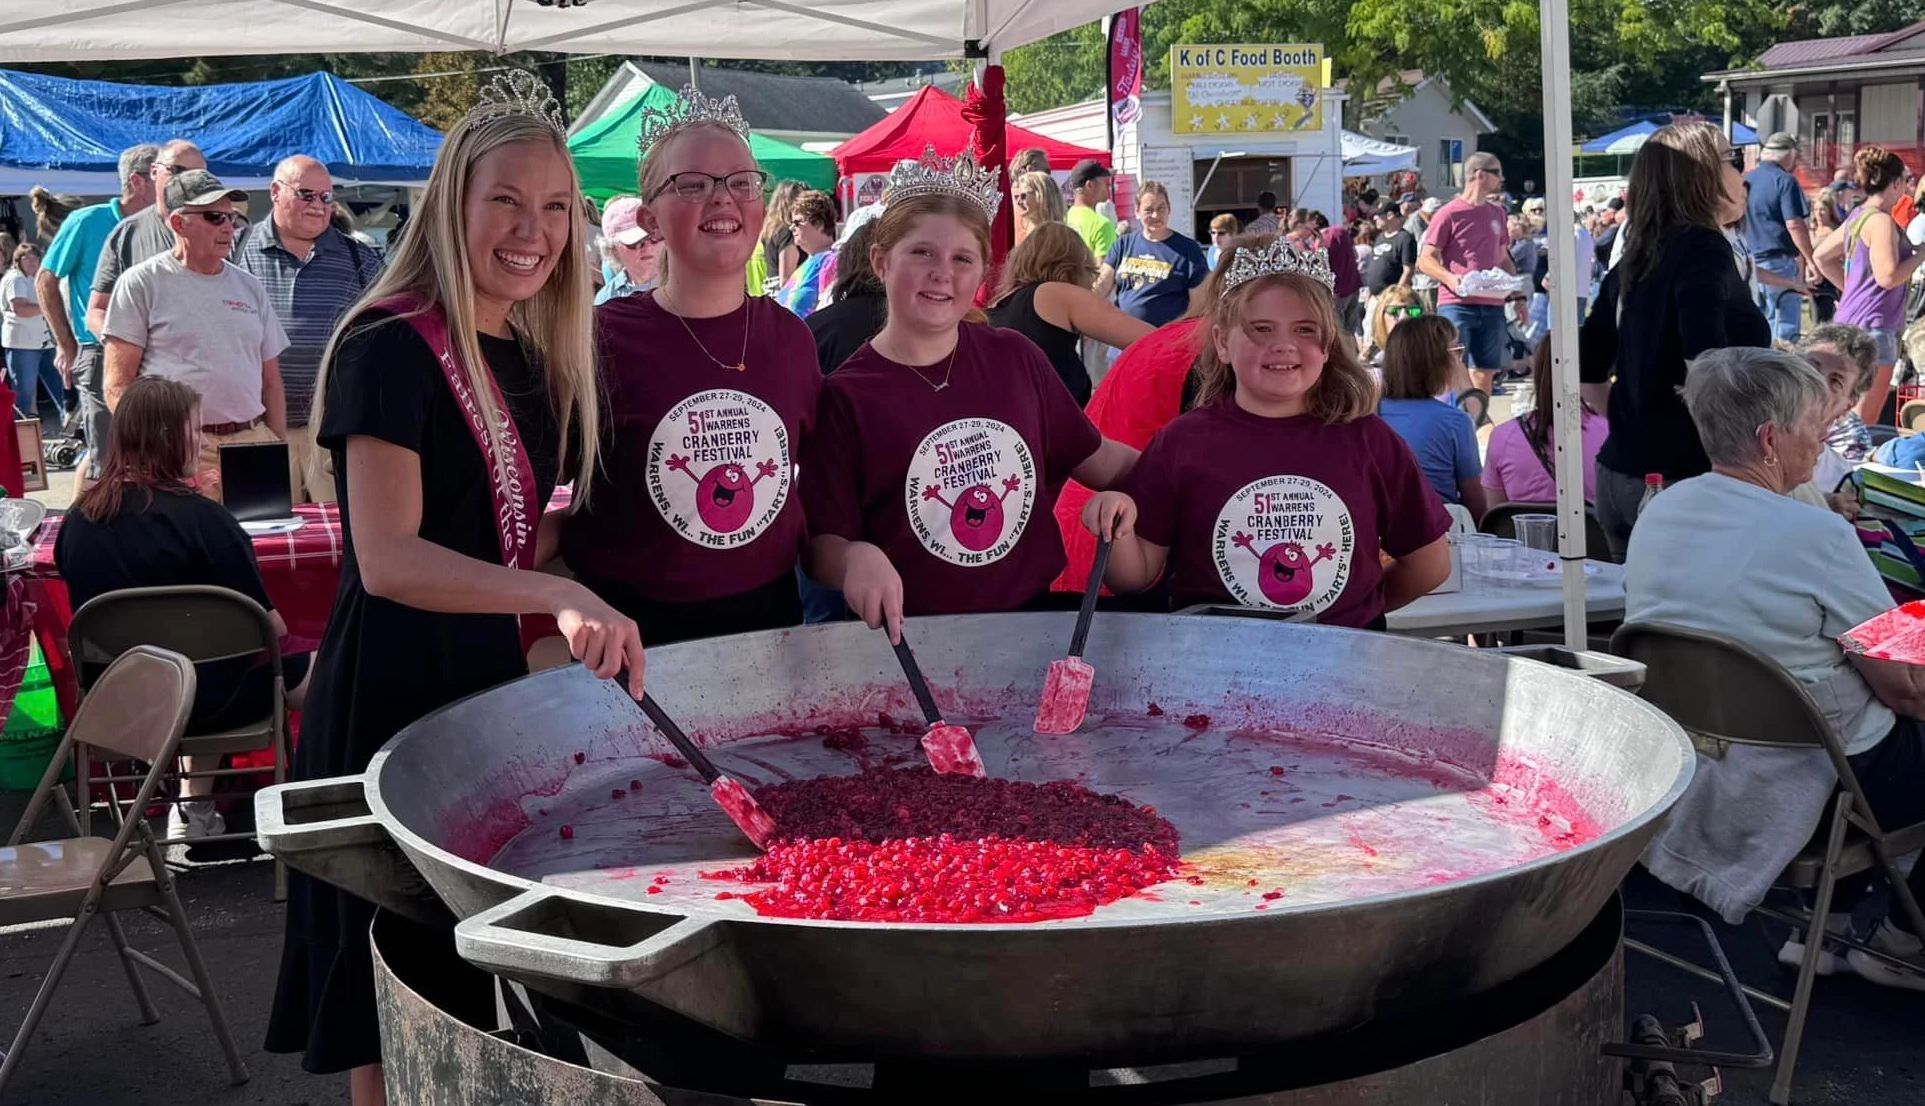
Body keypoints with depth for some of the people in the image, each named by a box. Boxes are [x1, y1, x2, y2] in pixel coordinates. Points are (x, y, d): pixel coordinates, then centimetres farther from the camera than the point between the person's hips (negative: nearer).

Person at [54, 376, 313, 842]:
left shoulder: (78, 518, -3)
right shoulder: (199, 518, -21)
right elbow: (269, 627, -17)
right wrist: (272, 627, 6)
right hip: (200, 701, -6)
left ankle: (193, 809, 38)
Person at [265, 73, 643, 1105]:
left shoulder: (533, 354, 8)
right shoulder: (390, 346, -16)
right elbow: (388, 558, -26)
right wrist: (559, 594, -38)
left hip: (493, 675, 8)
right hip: (394, 684, -8)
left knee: (480, 972, 18)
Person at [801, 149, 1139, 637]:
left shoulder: (1016, 358, 8)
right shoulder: (846, 396, -4)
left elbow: (1092, 457, 18)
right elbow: (822, 542, -3)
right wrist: (856, 558, -24)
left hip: (1030, 617, 0)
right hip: (910, 637, 0)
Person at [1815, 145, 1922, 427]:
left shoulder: (1858, 216, 12)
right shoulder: (1881, 221, -15)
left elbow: (1821, 256, 20)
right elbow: (1887, 277, -24)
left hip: (1852, 320, 10)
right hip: (1873, 326, -10)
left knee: (1852, 416, 16)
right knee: (1864, 420, -5)